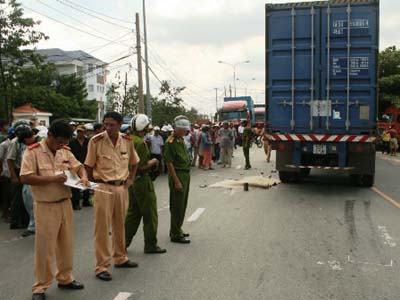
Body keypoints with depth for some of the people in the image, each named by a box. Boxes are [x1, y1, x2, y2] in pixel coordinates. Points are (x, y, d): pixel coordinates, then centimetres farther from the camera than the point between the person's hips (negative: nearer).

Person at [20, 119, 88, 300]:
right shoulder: (33, 152, -12)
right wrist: (52, 178, -23)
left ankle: (65, 278, 33)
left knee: (66, 244, 16)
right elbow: (25, 178, -18)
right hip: (46, 207, -6)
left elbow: (78, 166, 14)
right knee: (44, 248, 2)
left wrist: (83, 176, -8)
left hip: (65, 204, 6)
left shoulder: (65, 151, 6)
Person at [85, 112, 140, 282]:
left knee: (120, 225, 16)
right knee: (102, 228, -1)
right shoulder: (96, 141, -10)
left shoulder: (127, 141, 1)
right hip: (103, 188, -4)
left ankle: (120, 258, 33)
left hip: (122, 187, 4)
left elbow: (134, 162, 17)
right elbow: (89, 166, -3)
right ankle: (102, 266, 9)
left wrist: (130, 179, 8)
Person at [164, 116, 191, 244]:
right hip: (177, 175, -9)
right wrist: (176, 181, -21)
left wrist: (187, 176, 15)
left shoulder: (181, 140, 13)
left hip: (186, 175, 9)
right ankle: (175, 235, 7)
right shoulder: (170, 142, -15)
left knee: (182, 205, 17)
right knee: (177, 206, -2)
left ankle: (177, 230, 30)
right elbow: (169, 163, -19)